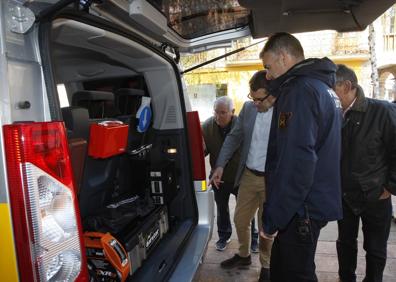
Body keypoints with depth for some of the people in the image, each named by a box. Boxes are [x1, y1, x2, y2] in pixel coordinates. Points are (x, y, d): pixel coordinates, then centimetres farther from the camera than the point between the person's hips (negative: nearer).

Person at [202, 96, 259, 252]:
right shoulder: (207, 126, -14)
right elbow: (203, 150, -1)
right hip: (219, 177, 3)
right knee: (222, 209, 20)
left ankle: (252, 238, 36)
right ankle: (224, 236, 43)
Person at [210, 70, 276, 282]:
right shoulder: (248, 108, 1)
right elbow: (234, 137, 8)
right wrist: (220, 166, 2)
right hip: (248, 175, 5)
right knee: (240, 220, 18)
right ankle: (244, 255, 44)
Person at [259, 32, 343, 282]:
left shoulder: (300, 90, -18)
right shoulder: (324, 87, 14)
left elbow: (297, 162, -26)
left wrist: (272, 219, -20)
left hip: (302, 209, -10)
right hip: (317, 201, 10)